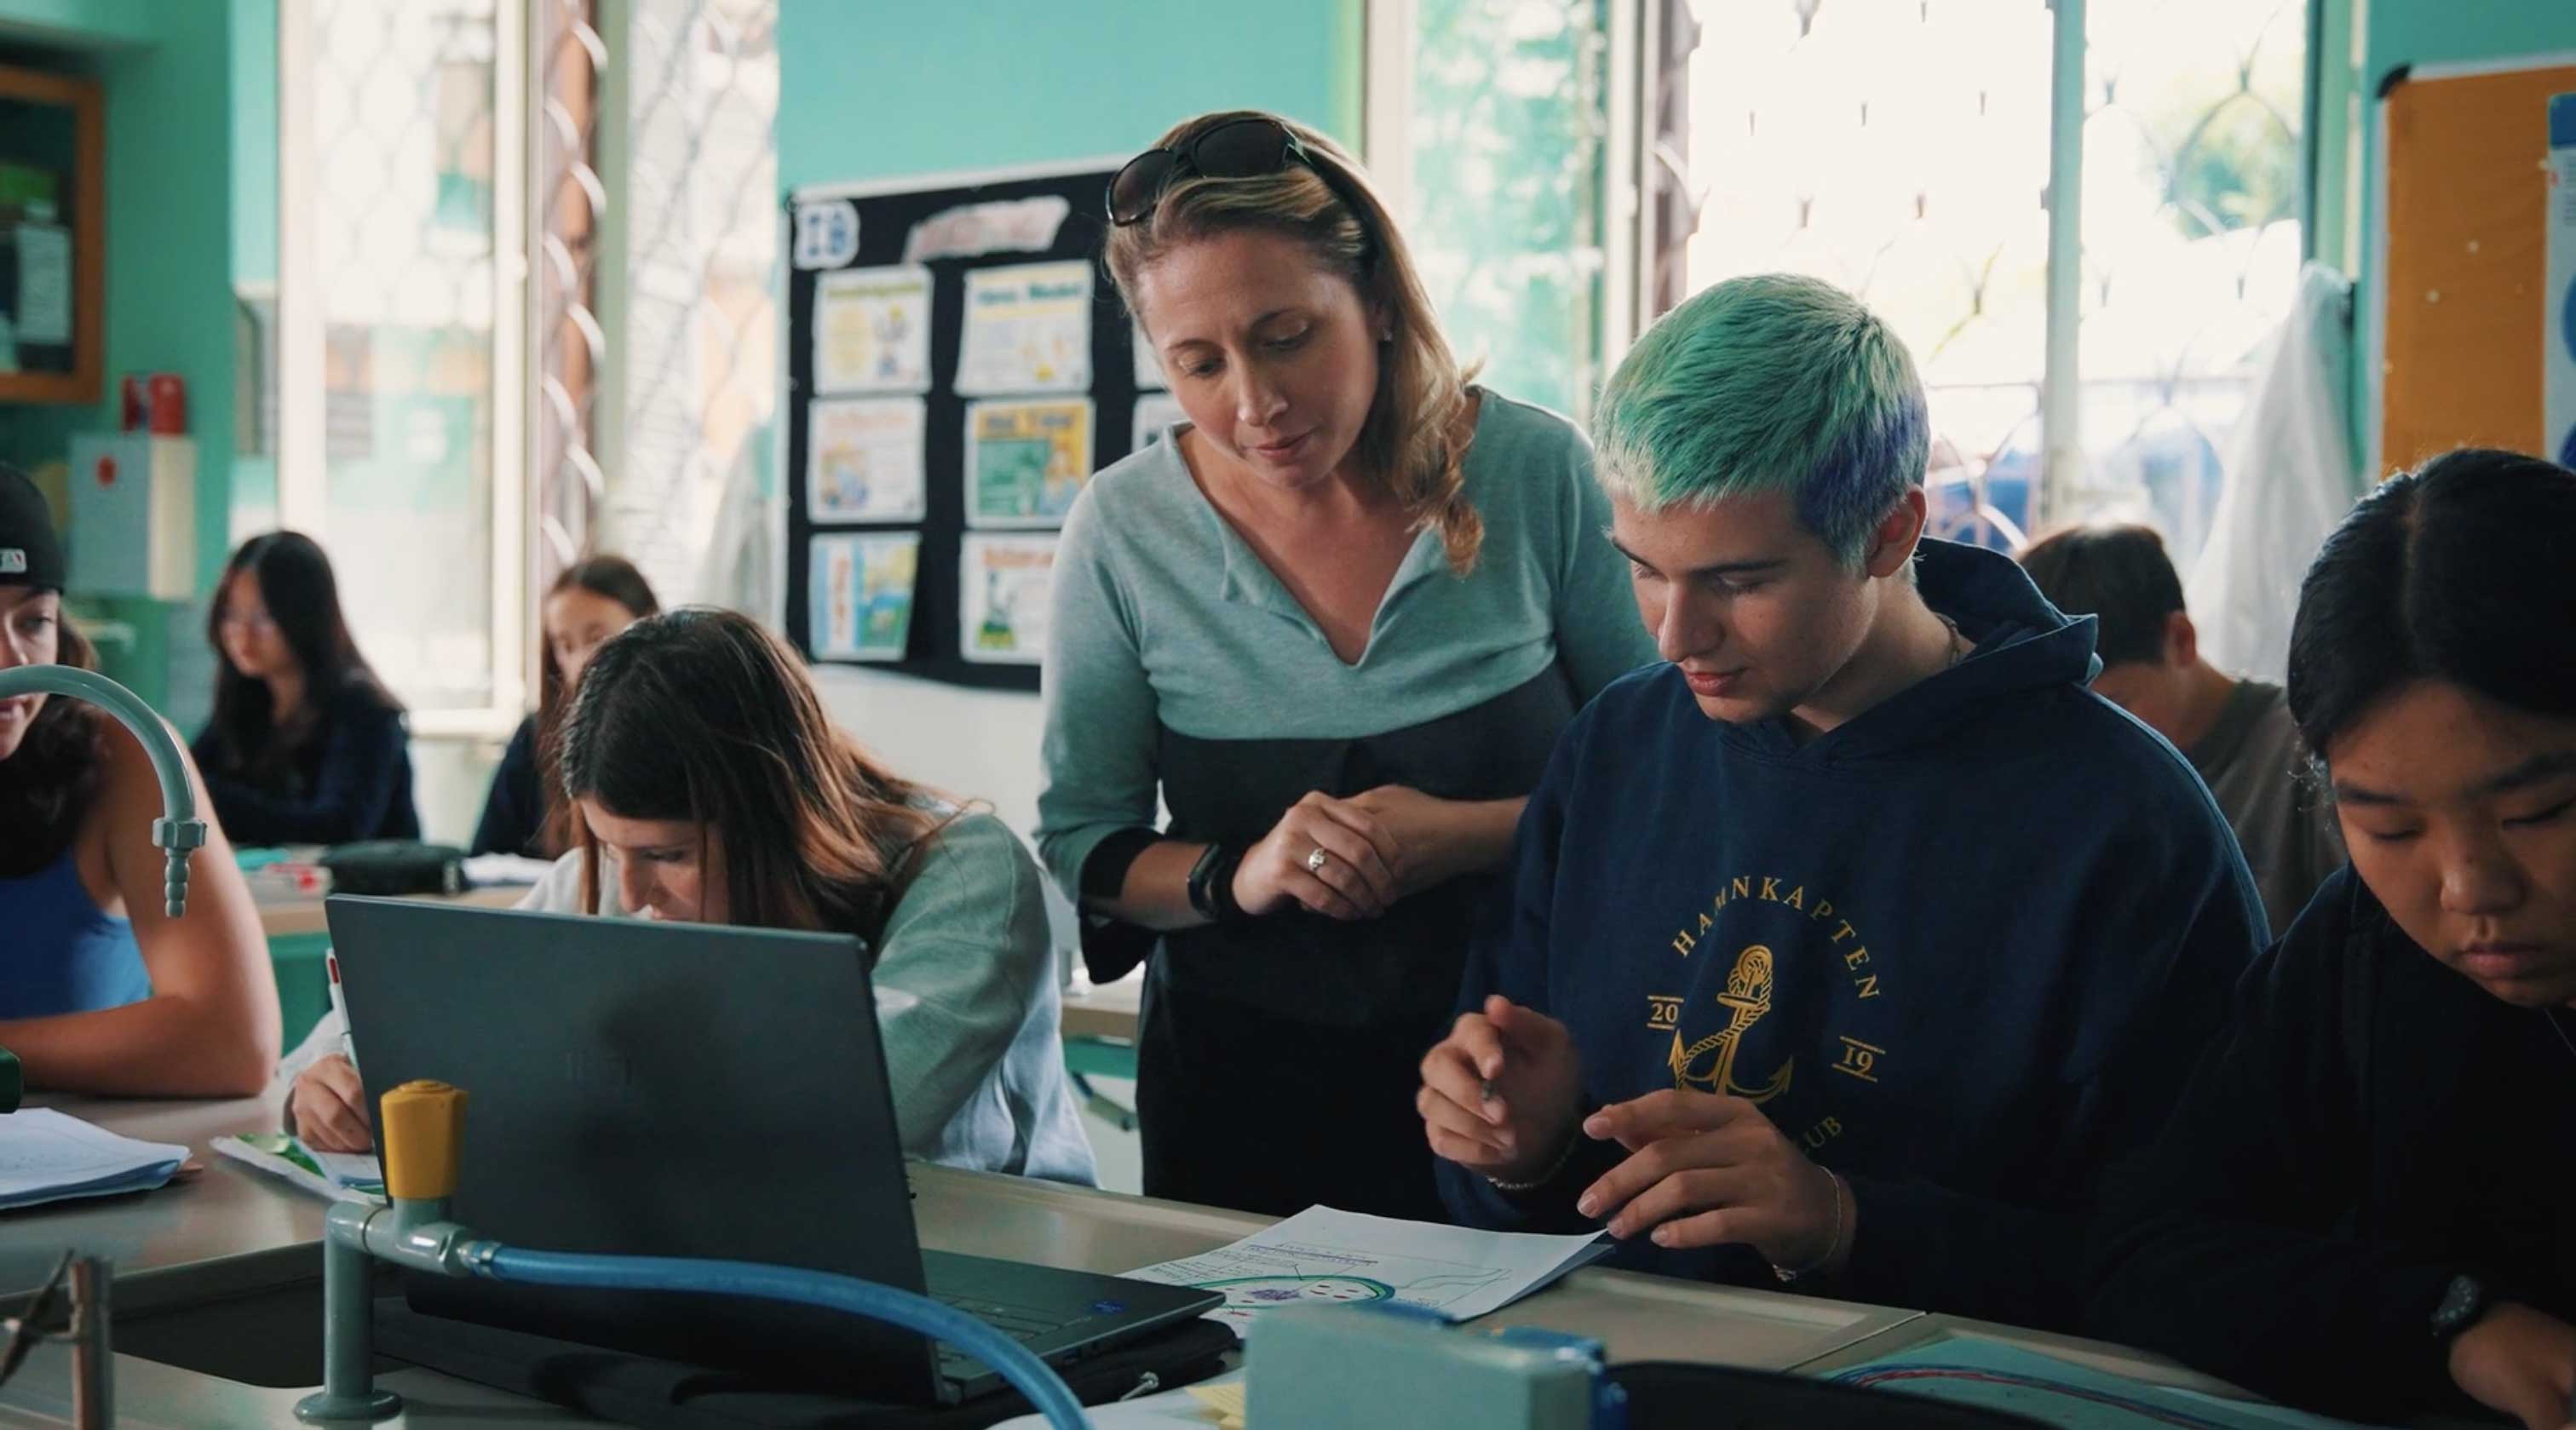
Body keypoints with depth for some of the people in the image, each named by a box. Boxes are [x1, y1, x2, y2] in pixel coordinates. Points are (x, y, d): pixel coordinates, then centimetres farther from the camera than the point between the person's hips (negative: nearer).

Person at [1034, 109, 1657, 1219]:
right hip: (1244, 1089, 1)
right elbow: (1080, 850, 3)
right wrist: (1236, 874, -16)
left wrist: (1474, 835, -17)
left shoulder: (1537, 474, -6)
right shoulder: (1122, 534, -3)